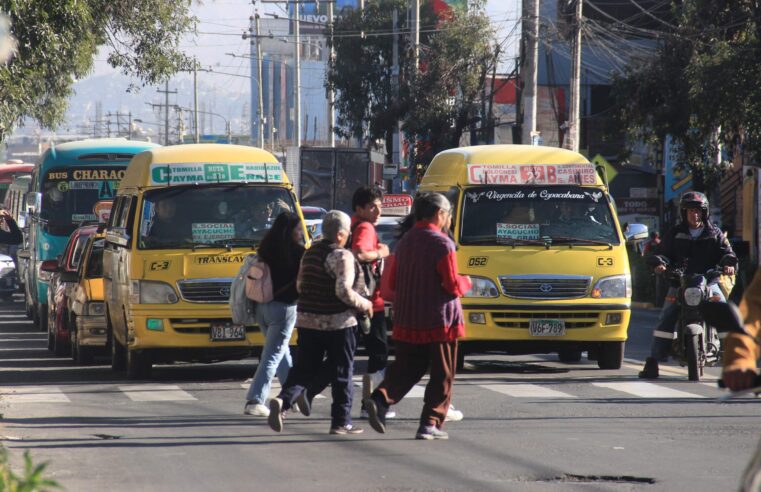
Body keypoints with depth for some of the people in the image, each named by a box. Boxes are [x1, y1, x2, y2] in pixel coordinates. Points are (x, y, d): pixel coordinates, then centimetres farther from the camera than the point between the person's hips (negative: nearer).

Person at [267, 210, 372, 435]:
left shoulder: (310, 253, 10)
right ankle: (341, 422, 10)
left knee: (304, 368, 7)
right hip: (338, 323, -6)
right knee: (342, 373, 6)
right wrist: (364, 305, -7)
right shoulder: (342, 257, -14)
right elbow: (344, 291, -21)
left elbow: (300, 285, 18)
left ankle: (283, 400, -17)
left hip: (307, 321, 6)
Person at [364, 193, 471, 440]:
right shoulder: (442, 244, -13)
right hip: (439, 322, -6)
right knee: (442, 375, 4)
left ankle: (380, 399, -10)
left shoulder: (405, 242, 9)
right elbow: (453, 287, -16)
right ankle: (430, 423, 2)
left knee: (405, 368, 13)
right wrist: (466, 282, 5)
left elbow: (393, 282, 15)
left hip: (406, 320, 6)